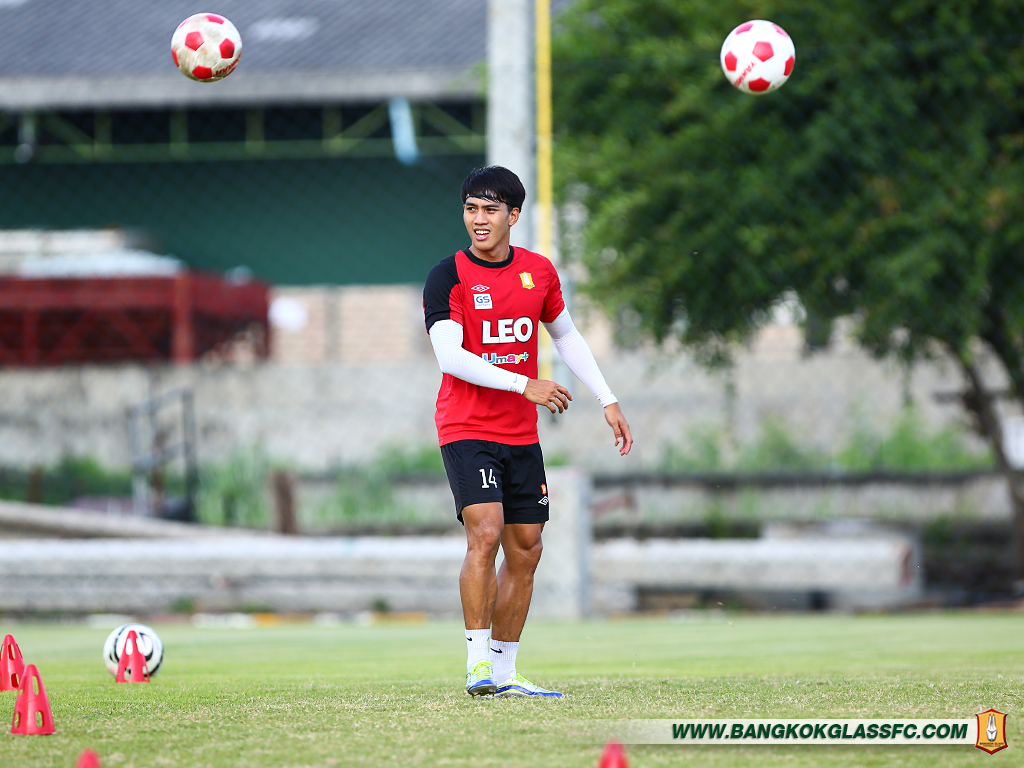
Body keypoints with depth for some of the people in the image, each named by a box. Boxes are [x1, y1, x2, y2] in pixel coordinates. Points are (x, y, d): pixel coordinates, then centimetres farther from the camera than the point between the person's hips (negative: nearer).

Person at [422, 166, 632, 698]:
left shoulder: (539, 272, 7)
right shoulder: (450, 275, -8)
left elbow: (566, 336, 22)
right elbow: (450, 357, -17)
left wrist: (607, 400, 17)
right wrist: (525, 384, -22)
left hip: (522, 435, 6)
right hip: (466, 429, -6)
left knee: (525, 551, 6)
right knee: (485, 532, -22)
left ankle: (504, 672, 16)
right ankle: (477, 665, -19)